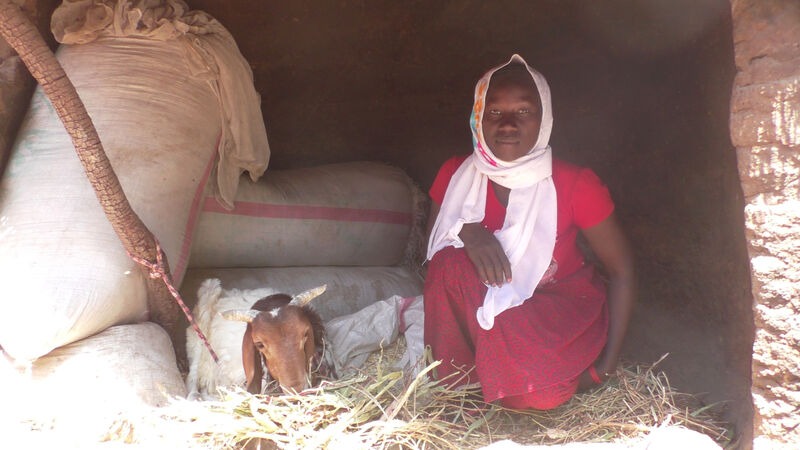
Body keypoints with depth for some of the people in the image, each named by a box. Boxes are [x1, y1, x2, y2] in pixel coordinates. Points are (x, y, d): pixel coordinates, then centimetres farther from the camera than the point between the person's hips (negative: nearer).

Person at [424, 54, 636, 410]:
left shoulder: (577, 185, -15)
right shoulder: (455, 175, -6)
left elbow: (621, 270, -6)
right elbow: (431, 252, -3)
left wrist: (608, 363, -10)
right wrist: (467, 232, -27)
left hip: (561, 309, -1)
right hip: (492, 309, 2)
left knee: (540, 392, -32)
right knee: (452, 264, -30)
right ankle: (457, 379, -6)